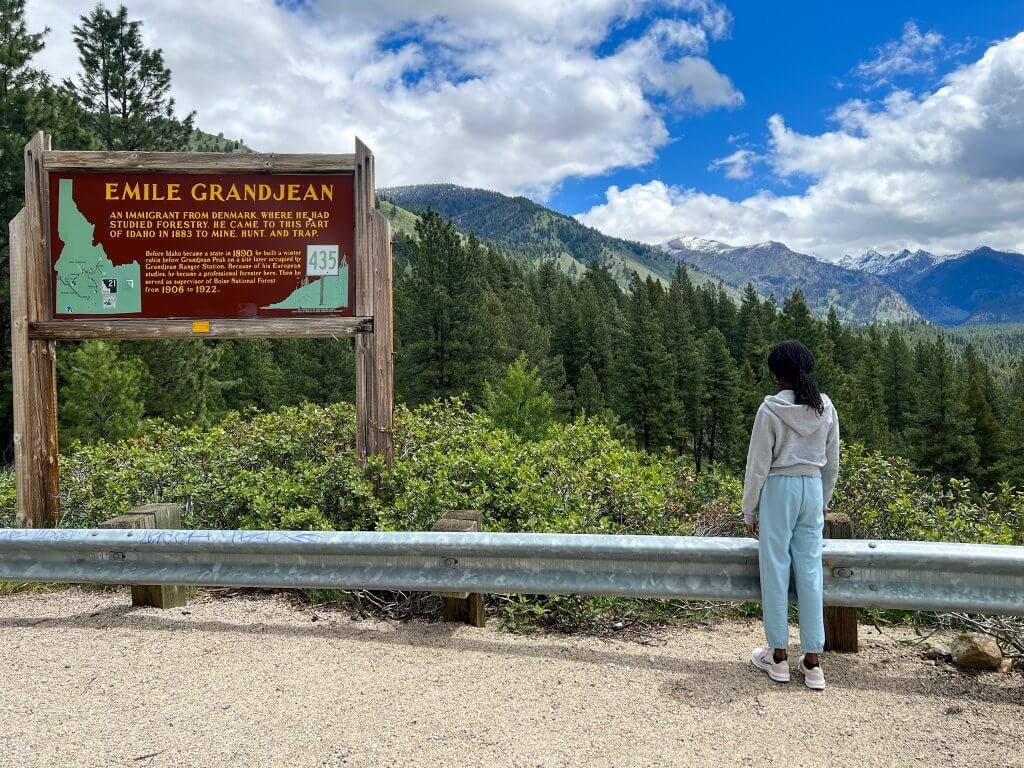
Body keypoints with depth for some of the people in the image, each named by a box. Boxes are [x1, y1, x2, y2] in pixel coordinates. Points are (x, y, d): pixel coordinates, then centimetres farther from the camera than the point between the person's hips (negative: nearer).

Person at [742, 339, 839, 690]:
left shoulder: (771, 409, -13)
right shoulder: (826, 408, 2)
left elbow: (758, 464, -10)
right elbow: (832, 463, 9)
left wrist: (749, 510, 0)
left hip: (778, 489, -4)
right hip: (813, 488, 5)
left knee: (775, 570, 6)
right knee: (810, 571, 9)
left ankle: (778, 655, 17)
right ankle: (812, 661, 14)